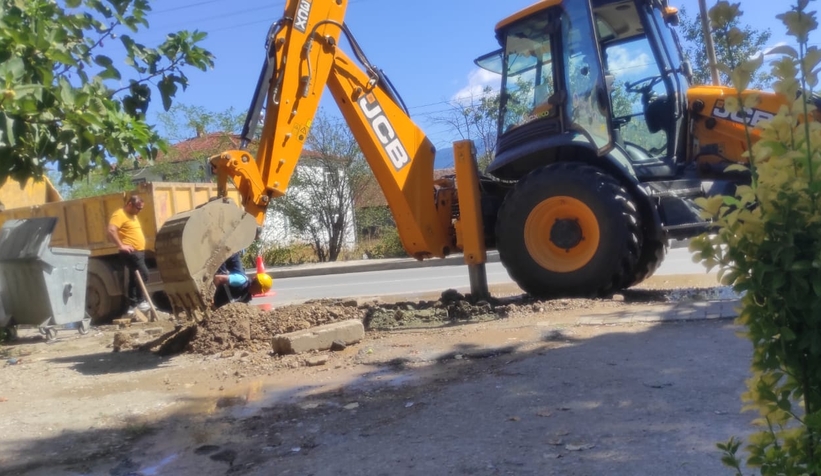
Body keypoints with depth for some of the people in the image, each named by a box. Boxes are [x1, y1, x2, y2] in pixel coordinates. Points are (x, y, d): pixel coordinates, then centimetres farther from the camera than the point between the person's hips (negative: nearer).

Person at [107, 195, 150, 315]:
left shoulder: (132, 215, 19)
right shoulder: (120, 215, -12)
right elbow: (111, 230, -25)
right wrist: (121, 246, -24)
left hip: (138, 251, 10)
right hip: (130, 252, -10)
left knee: (135, 278, 10)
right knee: (143, 274, -16)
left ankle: (132, 306, 15)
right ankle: (140, 301, -8)